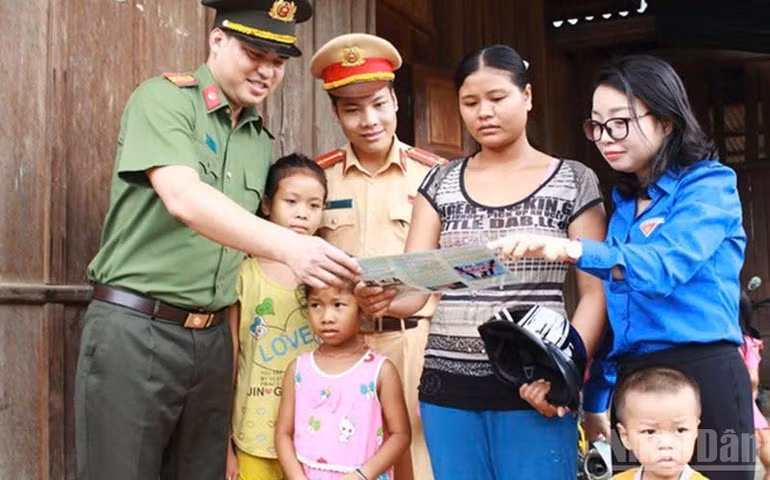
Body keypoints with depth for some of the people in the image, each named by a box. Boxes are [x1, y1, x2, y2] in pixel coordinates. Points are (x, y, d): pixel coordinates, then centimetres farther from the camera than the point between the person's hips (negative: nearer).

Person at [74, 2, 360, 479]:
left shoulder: (261, 142, 11)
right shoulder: (164, 98, -9)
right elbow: (184, 199, -25)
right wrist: (286, 245, -38)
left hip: (212, 338, 6)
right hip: (134, 330, -6)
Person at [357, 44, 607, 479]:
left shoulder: (574, 182, 1)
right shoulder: (440, 183, 9)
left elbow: (596, 292, -1)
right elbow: (413, 287, 2)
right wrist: (382, 296, -20)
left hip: (533, 388, -2)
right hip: (448, 386, 3)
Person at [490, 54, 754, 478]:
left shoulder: (709, 183, -6)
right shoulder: (623, 201, 14)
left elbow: (664, 265, -25)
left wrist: (571, 250, -39)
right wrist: (595, 401, 14)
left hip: (701, 377, -6)